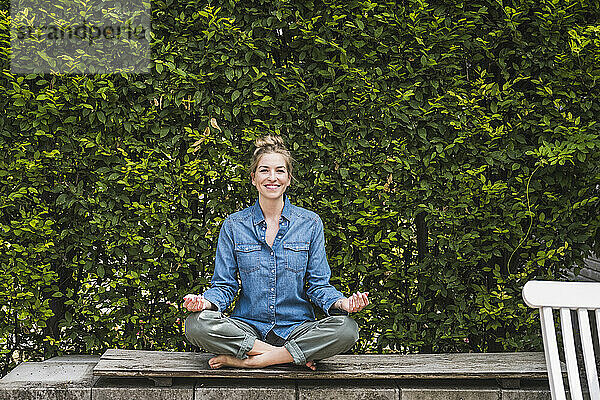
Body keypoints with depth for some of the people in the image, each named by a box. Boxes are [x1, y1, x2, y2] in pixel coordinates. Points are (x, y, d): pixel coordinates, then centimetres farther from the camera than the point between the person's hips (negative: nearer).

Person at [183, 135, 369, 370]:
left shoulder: (310, 223, 4)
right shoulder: (234, 225, 5)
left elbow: (318, 285, 5)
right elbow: (225, 285, 6)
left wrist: (341, 303, -17)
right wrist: (206, 301, -17)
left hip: (296, 328, 0)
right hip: (247, 328, 0)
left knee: (346, 328, -30)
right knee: (197, 324, -29)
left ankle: (247, 361, -21)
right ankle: (296, 355, -19)